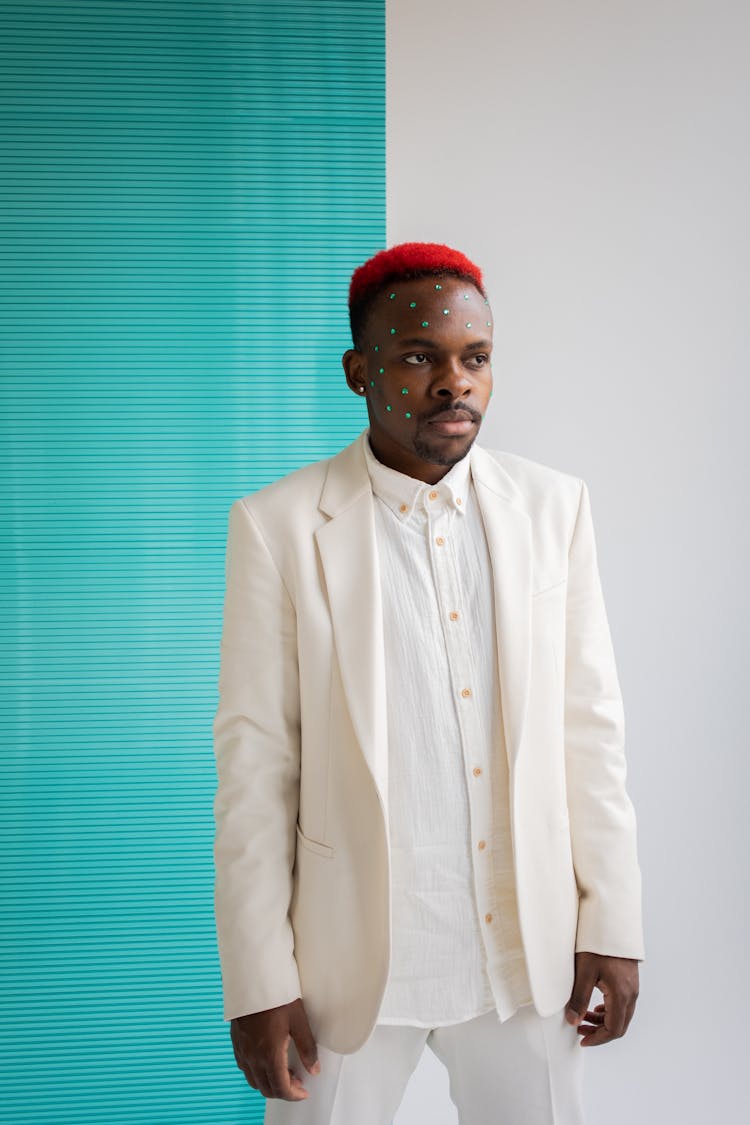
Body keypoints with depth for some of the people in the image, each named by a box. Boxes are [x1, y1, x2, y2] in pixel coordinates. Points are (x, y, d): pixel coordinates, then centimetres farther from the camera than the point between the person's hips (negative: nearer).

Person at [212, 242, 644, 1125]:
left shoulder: (552, 506, 1)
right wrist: (258, 983, -7)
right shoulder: (278, 523, -8)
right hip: (351, 958, -2)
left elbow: (589, 723, 3)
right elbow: (254, 761, -7)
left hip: (526, 952, 3)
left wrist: (612, 922, 2)